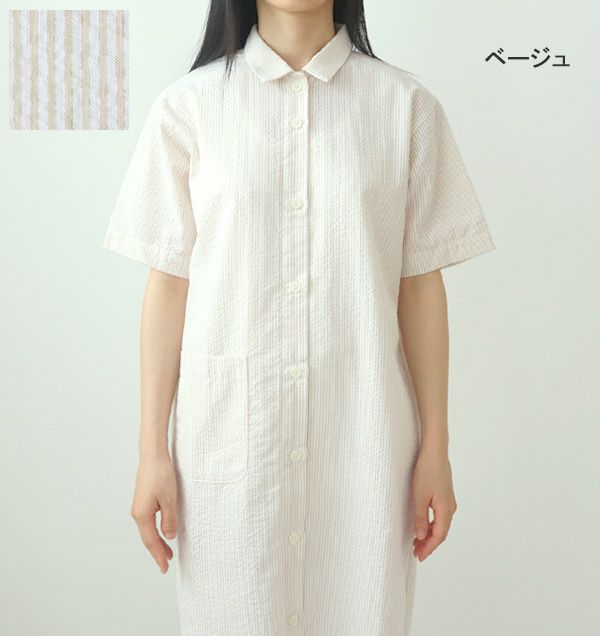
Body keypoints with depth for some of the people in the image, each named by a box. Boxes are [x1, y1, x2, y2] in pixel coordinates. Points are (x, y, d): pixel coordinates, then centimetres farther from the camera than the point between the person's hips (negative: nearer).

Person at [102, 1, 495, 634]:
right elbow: (169, 283, 0)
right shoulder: (188, 106, 0)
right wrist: (153, 450, 1)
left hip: (363, 435, 1)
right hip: (229, 433, 0)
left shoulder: (407, 106, 1)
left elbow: (420, 283, 2)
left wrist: (436, 445, 3)